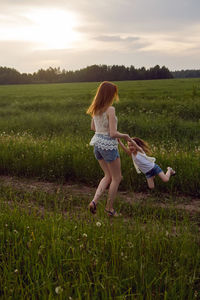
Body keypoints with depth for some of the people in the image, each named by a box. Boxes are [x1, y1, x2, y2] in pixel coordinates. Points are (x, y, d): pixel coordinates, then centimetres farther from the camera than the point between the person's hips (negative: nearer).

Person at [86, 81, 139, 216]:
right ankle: (109, 207, 22)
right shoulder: (110, 109, -20)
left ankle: (94, 201, 6)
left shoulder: (95, 109, 4)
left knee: (108, 176, 21)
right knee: (117, 178, 13)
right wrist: (125, 136, -4)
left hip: (97, 145, 7)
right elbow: (113, 133, -22)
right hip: (108, 146, -7)